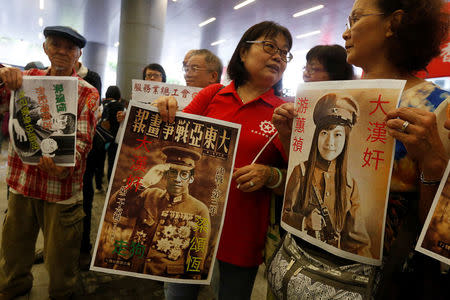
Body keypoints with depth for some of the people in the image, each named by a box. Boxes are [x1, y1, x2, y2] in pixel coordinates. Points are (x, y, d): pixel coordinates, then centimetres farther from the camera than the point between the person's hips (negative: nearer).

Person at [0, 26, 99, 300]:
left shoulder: (88, 94, -2)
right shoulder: (28, 78, 7)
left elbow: (82, 139, -12)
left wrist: (65, 164, -32)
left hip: (61, 188, -3)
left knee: (60, 258, 9)